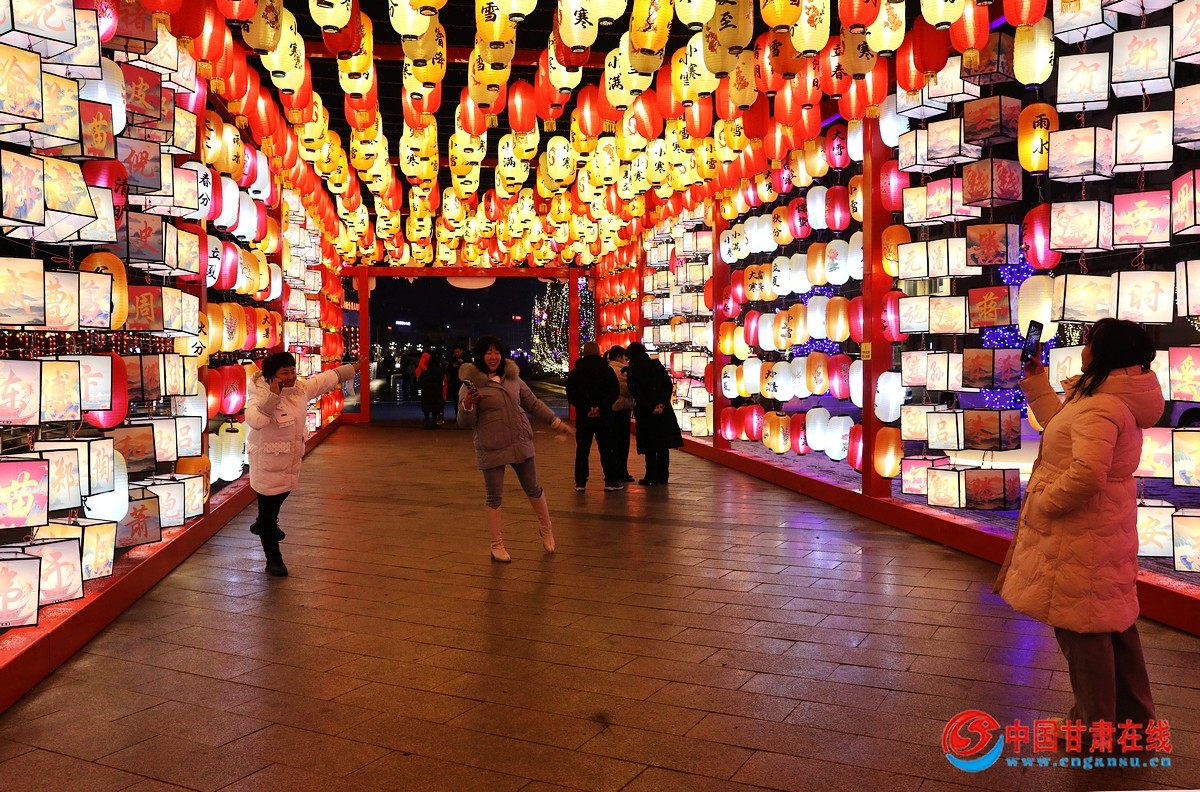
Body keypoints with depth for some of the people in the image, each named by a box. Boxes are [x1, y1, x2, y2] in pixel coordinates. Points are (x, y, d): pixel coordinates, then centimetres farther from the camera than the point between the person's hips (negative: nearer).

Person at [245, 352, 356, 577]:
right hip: (267, 461, -7)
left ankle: (262, 525, 59)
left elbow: (327, 378, 12)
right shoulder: (261, 395, -23)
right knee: (268, 506, 1)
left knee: (281, 495, 28)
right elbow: (254, 420, -43)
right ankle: (273, 559, 15)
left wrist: (352, 369, 22)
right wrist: (273, 395, -44)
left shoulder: (301, 388, -3)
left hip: (291, 459, 7)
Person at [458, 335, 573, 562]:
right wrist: (467, 405, -28)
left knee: (533, 488, 14)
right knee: (494, 497, 4)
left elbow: (533, 404, 17)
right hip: (491, 449, -4)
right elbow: (465, 423, -8)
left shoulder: (512, 378, 8)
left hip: (520, 443, 4)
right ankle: (497, 545, 16)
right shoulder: (472, 383, -6)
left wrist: (556, 422, 12)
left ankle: (546, 528, 37)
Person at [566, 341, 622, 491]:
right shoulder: (606, 369, -1)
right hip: (604, 417, -1)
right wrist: (601, 407, -14)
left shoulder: (575, 372, 4)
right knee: (606, 449, 4)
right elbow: (615, 392, -10)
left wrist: (586, 409, -11)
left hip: (583, 417, 1)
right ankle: (611, 481, 5)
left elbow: (571, 395, -5)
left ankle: (580, 482, 7)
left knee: (582, 450, 7)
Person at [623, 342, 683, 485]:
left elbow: (635, 393, -13)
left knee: (650, 446, 2)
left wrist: (650, 409, -13)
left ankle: (651, 477, 2)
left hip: (645, 411, -3)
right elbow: (669, 385, -2)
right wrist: (662, 403, -8)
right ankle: (663, 476, 12)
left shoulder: (632, 371, -6)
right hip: (664, 410, 3)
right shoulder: (657, 365, 4)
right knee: (663, 444, 9)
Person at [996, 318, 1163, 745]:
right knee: (1114, 622, 20)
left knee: (1081, 628, 4)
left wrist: (1042, 504, -19)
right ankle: (1133, 716, 35)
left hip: (1081, 536, -10)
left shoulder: (1099, 406, -24)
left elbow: (1086, 474, -34)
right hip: (1105, 528, 10)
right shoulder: (1119, 401, 9)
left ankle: (1095, 725, 19)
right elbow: (1061, 430, 21)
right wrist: (1037, 383, 21)